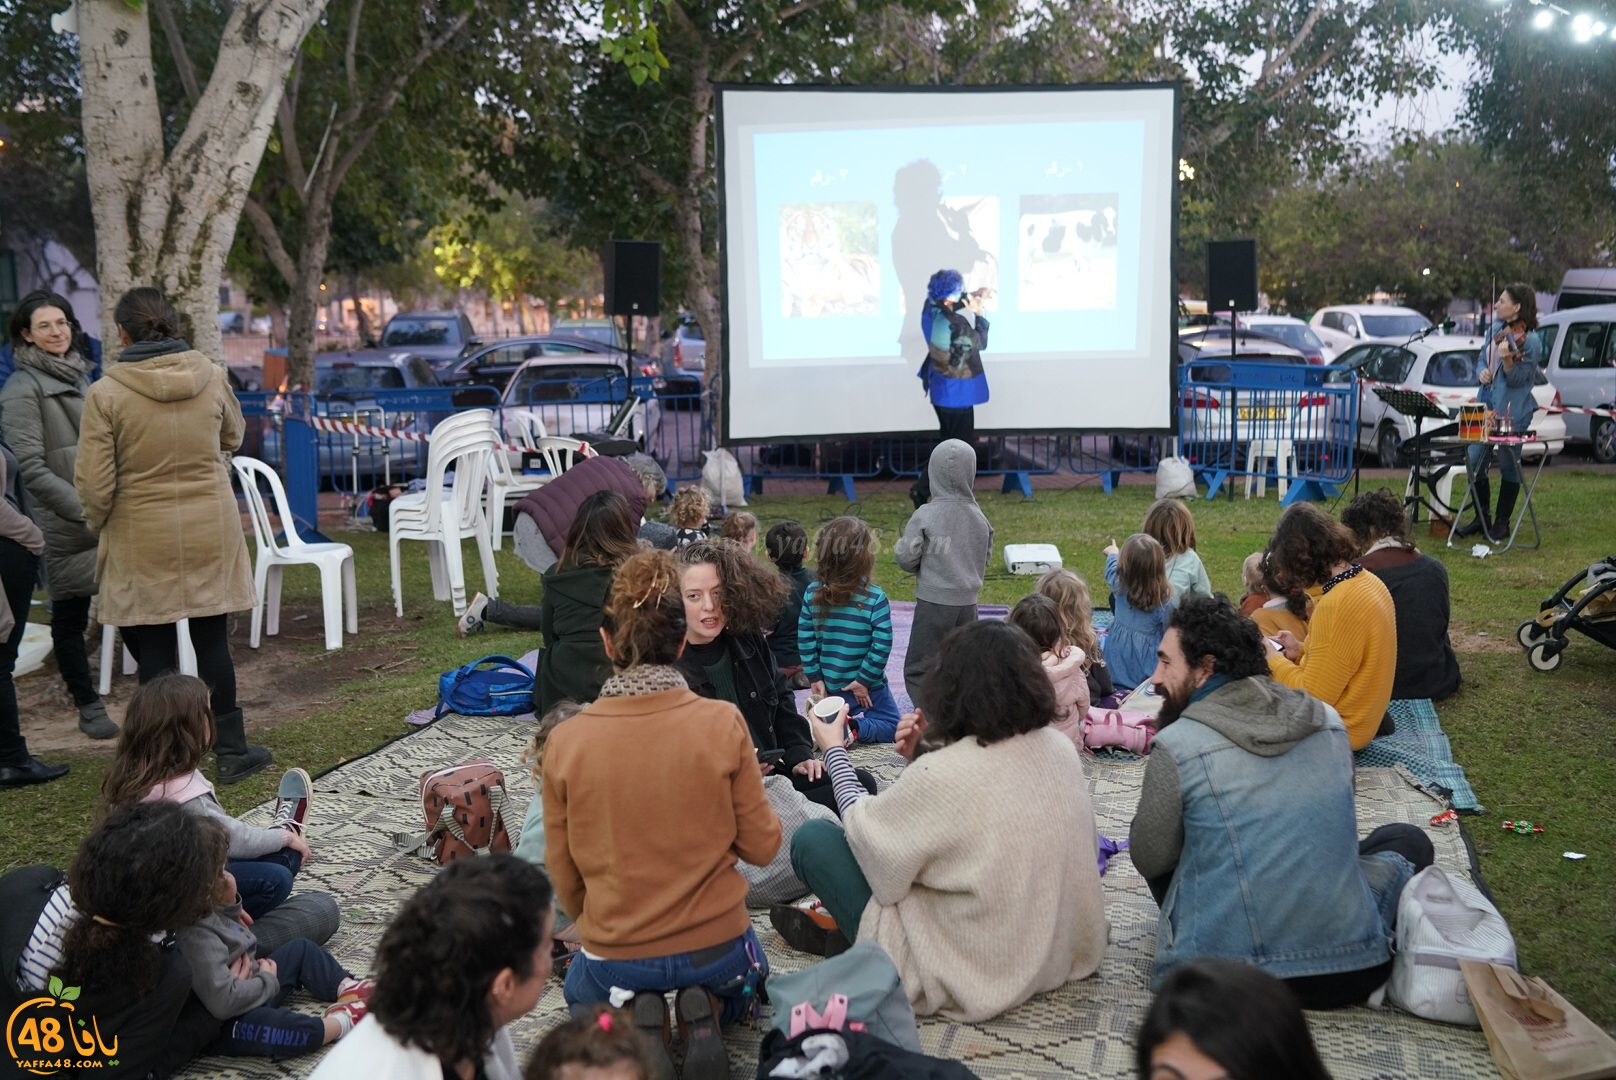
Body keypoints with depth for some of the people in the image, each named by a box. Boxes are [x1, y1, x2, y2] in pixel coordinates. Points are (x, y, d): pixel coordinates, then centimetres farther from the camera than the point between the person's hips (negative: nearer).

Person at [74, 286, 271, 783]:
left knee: (155, 650, 8)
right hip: (211, 534, 3)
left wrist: (98, 525, 9)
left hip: (142, 543, -2)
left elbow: (95, 485, -10)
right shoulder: (212, 377, -5)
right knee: (213, 642, 13)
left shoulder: (105, 393, -12)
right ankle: (231, 751, 22)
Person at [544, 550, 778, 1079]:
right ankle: (705, 1015, 3)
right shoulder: (723, 723, -17)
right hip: (718, 944, 0)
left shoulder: (565, 742, -13)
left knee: (580, 988, 37)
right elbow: (761, 846, -7)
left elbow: (564, 877, -3)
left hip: (614, 954, 0)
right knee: (742, 984, 37)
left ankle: (635, 1025, 4)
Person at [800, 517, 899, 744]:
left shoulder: (812, 594, -8)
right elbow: (882, 645, -20)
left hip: (829, 685, 5)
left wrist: (814, 678, 2)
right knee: (891, 727, 12)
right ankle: (854, 729, -16)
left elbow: (805, 640, -5)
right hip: (867, 688, -5)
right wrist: (865, 679, -10)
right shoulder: (875, 598, -19)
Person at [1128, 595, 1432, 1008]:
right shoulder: (1329, 721, 4)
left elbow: (1150, 861, 1)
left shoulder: (1175, 746, -11)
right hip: (1350, 974, 2)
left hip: (1220, 979, -2)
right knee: (1408, 839, 27)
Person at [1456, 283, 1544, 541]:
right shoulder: (1495, 328, 9)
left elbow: (1517, 379, -15)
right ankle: (1481, 518, 18)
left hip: (1513, 411, -7)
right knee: (1474, 461, 4)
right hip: (1486, 404, 7)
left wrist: (1507, 359, -33)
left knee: (1508, 466, 2)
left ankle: (1502, 523, 14)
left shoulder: (1529, 340, -12)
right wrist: (1483, 370, -2)